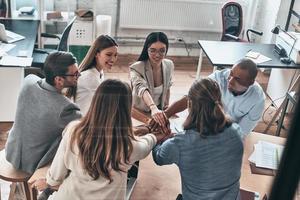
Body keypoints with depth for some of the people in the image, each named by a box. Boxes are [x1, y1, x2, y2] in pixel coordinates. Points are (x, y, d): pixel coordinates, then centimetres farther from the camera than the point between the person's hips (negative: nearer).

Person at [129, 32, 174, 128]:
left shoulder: (169, 65, -5)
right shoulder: (136, 68, -23)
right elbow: (141, 89, -41)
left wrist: (166, 106, 14)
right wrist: (153, 108, -57)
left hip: (159, 111, 4)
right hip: (139, 113, -3)